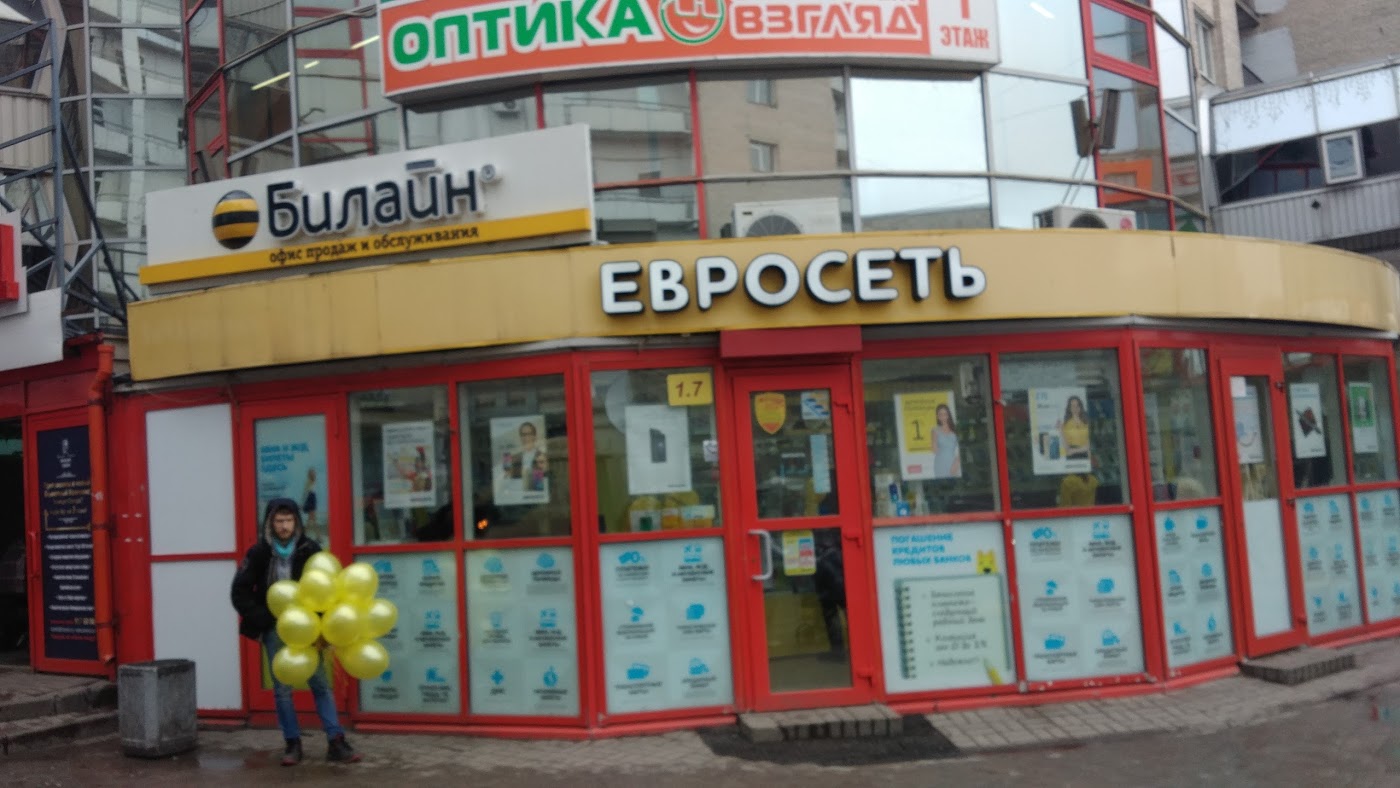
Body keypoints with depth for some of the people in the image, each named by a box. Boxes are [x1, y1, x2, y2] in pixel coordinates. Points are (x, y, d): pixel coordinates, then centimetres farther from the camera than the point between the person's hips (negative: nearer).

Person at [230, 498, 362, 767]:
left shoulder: (310, 550, -4)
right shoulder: (259, 553, -3)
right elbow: (240, 591, 1)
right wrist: (262, 619, -7)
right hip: (275, 628, 1)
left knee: (320, 683, -2)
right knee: (282, 688, 5)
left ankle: (336, 742, -1)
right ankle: (293, 744, 14)